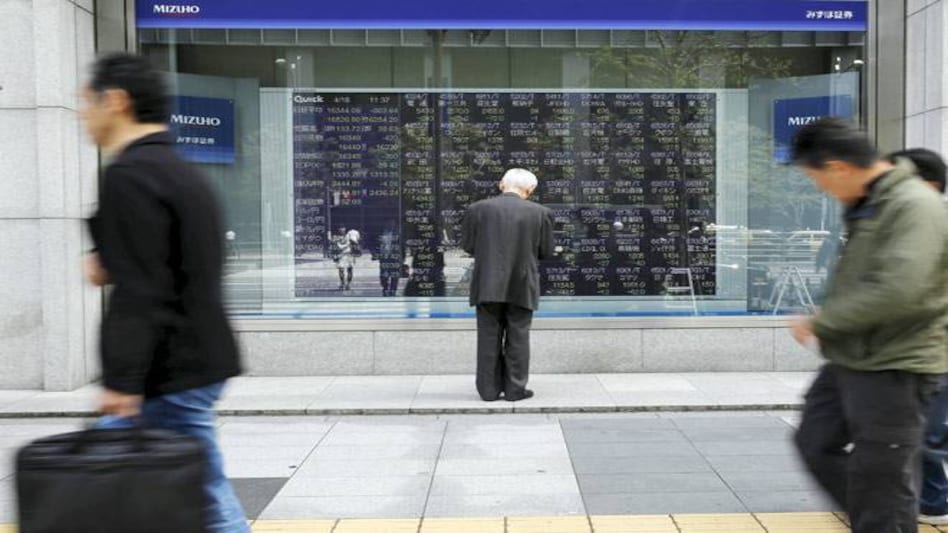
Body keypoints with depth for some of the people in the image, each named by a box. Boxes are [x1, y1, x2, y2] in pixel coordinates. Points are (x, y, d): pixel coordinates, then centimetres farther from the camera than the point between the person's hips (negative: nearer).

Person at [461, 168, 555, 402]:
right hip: (522, 286, 0)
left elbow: (467, 245, 2)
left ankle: (489, 389, 12)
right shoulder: (540, 213, -3)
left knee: (489, 338, 8)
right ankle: (515, 389, 11)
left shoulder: (478, 209, -3)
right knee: (518, 338, 8)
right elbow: (546, 251, 2)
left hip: (488, 285, 0)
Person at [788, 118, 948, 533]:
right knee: (817, 443, 18)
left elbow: (898, 292, -29)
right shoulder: (865, 206, 11)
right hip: (851, 360, 9)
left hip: (896, 367, -9)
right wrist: (826, 322, 5)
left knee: (881, 484, 2)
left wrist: (821, 322, -18)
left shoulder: (914, 205, -19)